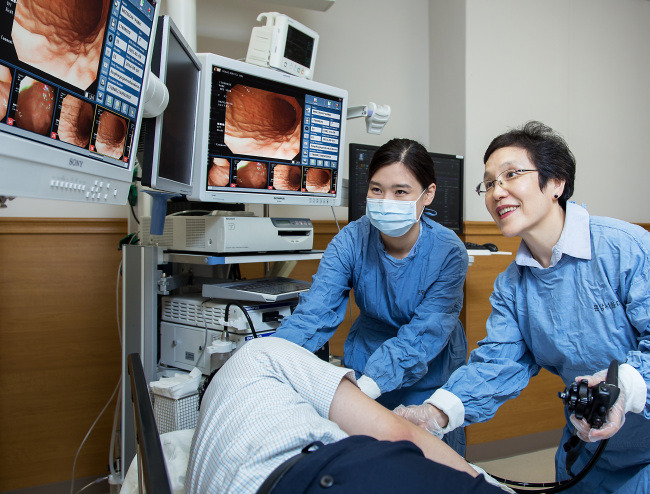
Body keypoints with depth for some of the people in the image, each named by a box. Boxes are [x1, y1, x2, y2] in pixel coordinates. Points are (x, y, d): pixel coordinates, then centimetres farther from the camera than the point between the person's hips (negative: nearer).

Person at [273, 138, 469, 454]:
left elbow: (423, 335, -28)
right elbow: (316, 310, -25)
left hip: (429, 375, -1)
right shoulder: (352, 241, -17)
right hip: (364, 359, 2)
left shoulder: (448, 252, -21)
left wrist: (368, 386, -43)